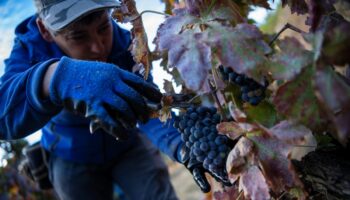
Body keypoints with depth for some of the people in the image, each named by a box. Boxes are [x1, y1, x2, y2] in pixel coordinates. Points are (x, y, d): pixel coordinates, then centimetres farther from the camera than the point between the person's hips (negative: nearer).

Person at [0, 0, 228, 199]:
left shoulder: (124, 43, -22)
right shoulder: (29, 50, -25)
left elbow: (146, 104, -34)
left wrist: (180, 144, -56)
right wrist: (56, 77, -67)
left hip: (129, 144, 0)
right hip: (73, 160, 0)